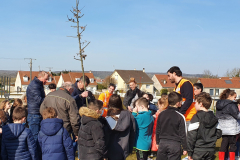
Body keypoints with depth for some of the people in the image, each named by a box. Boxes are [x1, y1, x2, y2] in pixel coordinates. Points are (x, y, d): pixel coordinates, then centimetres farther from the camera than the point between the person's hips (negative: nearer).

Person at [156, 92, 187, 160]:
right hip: (175, 144, -4)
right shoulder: (180, 117, -12)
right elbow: (183, 134, -8)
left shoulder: (161, 114, 2)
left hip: (162, 143, 4)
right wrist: (185, 148, 1)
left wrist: (158, 142, 22)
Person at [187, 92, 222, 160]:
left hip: (198, 150, -6)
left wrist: (189, 152, -11)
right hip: (211, 150, 6)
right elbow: (219, 134, 12)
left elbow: (191, 136, -15)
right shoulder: (214, 118, 8)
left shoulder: (196, 117, -13)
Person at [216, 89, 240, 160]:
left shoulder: (219, 104, 8)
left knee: (224, 144, 13)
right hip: (231, 129, -7)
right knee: (232, 145, 5)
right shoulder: (231, 104, -15)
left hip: (222, 128, 7)